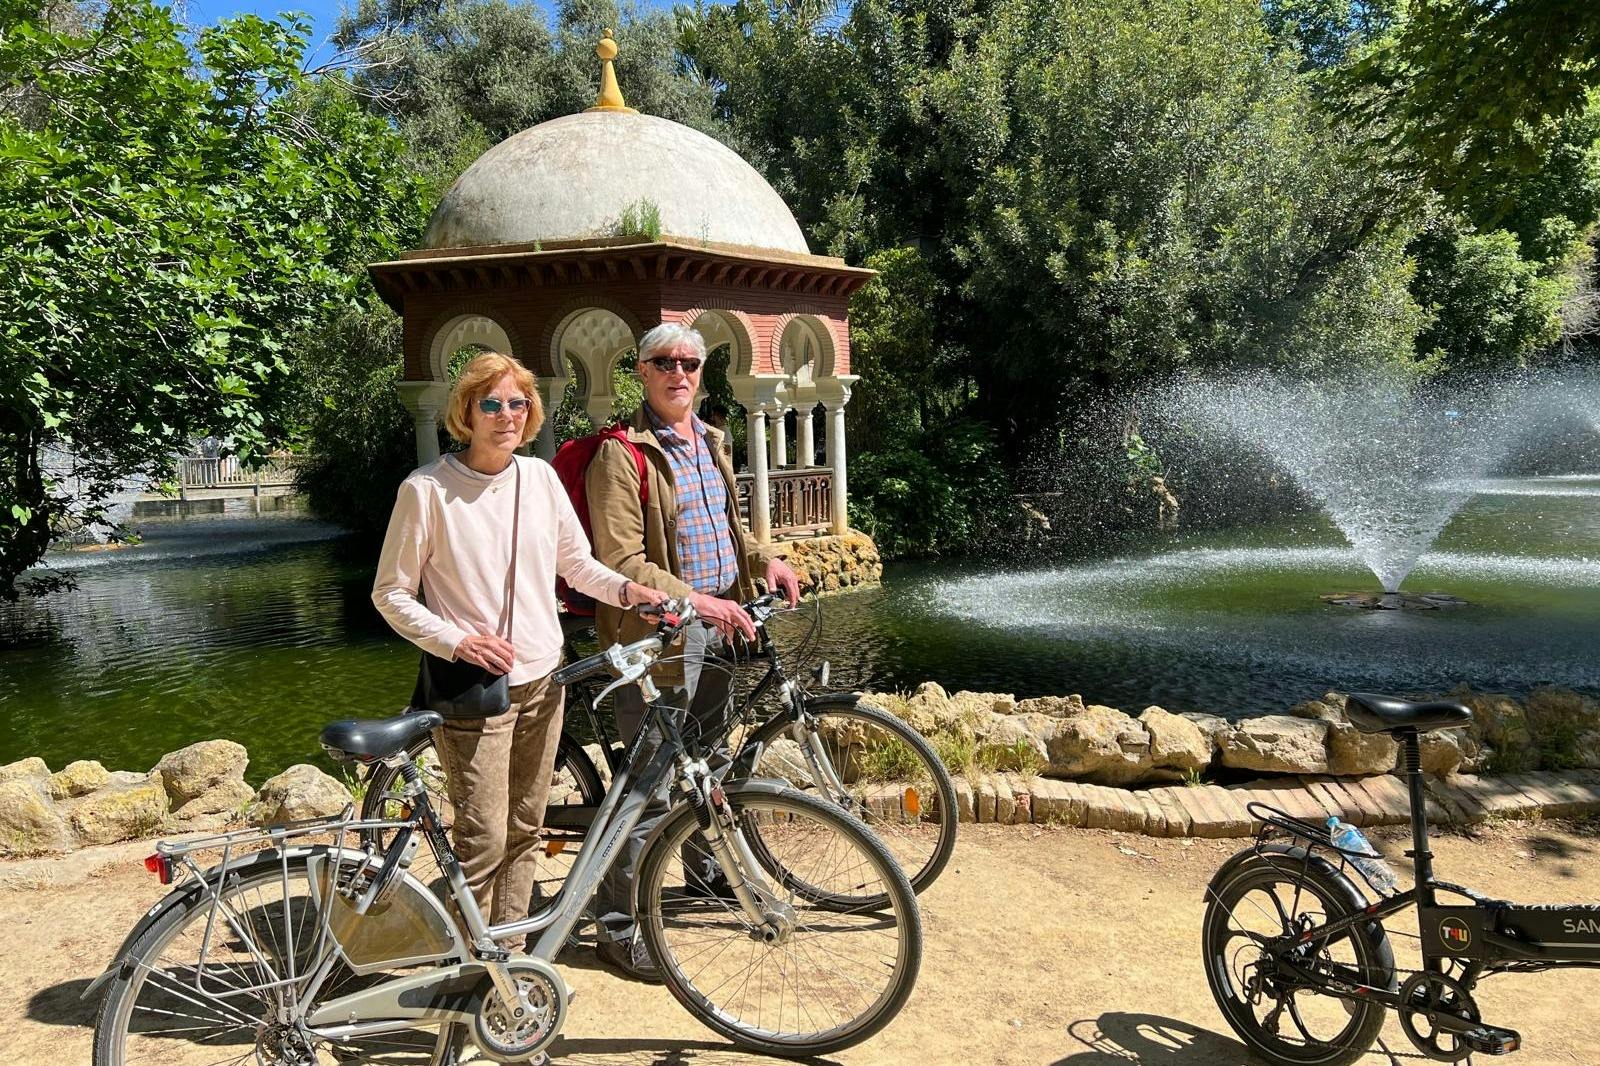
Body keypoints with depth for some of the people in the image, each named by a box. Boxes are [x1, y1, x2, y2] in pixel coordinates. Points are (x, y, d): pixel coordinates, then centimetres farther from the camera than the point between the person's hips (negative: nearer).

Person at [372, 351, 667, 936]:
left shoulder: (540, 476, 3)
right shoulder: (427, 490, -11)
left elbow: (576, 562, 13)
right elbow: (391, 594, -5)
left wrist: (625, 588, -6)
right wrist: (459, 642, -18)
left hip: (540, 682, 5)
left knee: (524, 831, 15)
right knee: (484, 842, -5)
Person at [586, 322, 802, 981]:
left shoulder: (710, 442, 13)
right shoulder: (622, 454, -14)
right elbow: (621, 562, -20)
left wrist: (765, 560, 10)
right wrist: (694, 600, -29)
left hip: (717, 629, 8)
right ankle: (617, 926, 8)